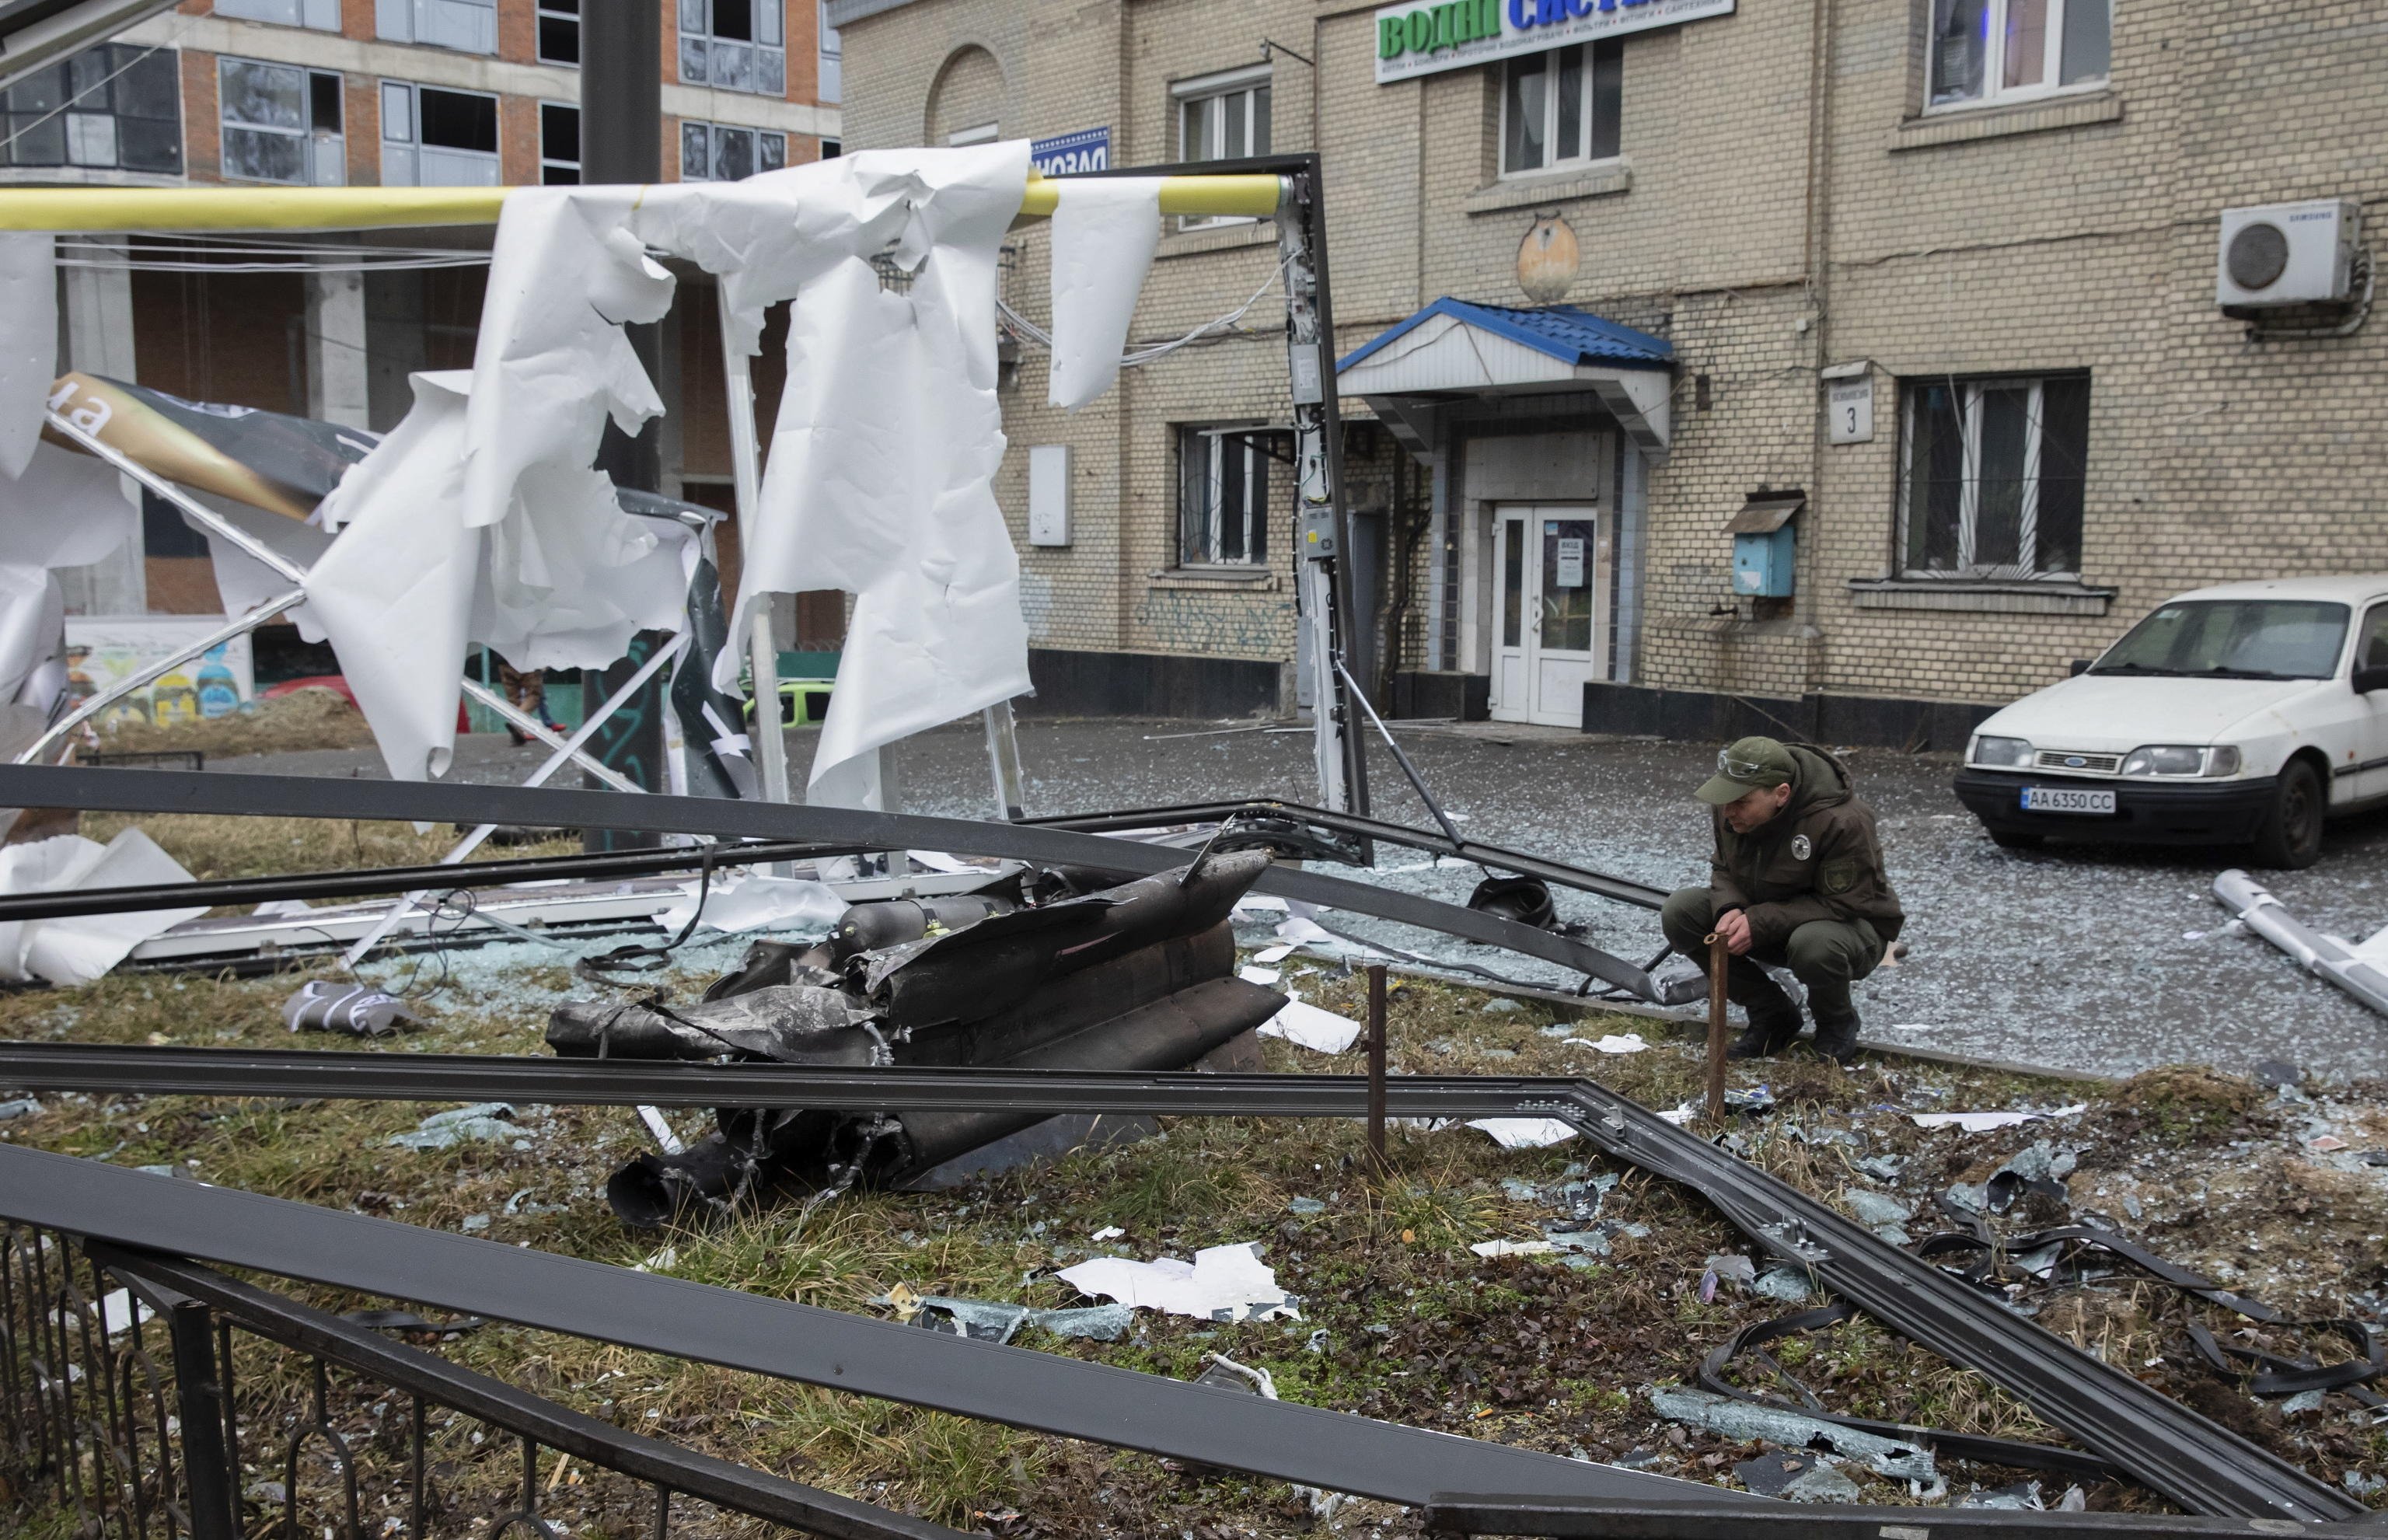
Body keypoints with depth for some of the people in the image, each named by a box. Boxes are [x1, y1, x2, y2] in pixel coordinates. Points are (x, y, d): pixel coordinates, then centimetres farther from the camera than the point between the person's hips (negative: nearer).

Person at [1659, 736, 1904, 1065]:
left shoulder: (1843, 822, -30)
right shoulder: (1733, 807, -12)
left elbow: (1843, 904, -27)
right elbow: (1724, 868, 3)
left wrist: (1759, 923, -33)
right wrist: (1731, 909, -21)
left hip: (1849, 924, -6)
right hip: (1764, 917, 6)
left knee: (1814, 944, -42)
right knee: (1679, 911, -16)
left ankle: (1837, 1023, -4)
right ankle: (1772, 1015, -1)